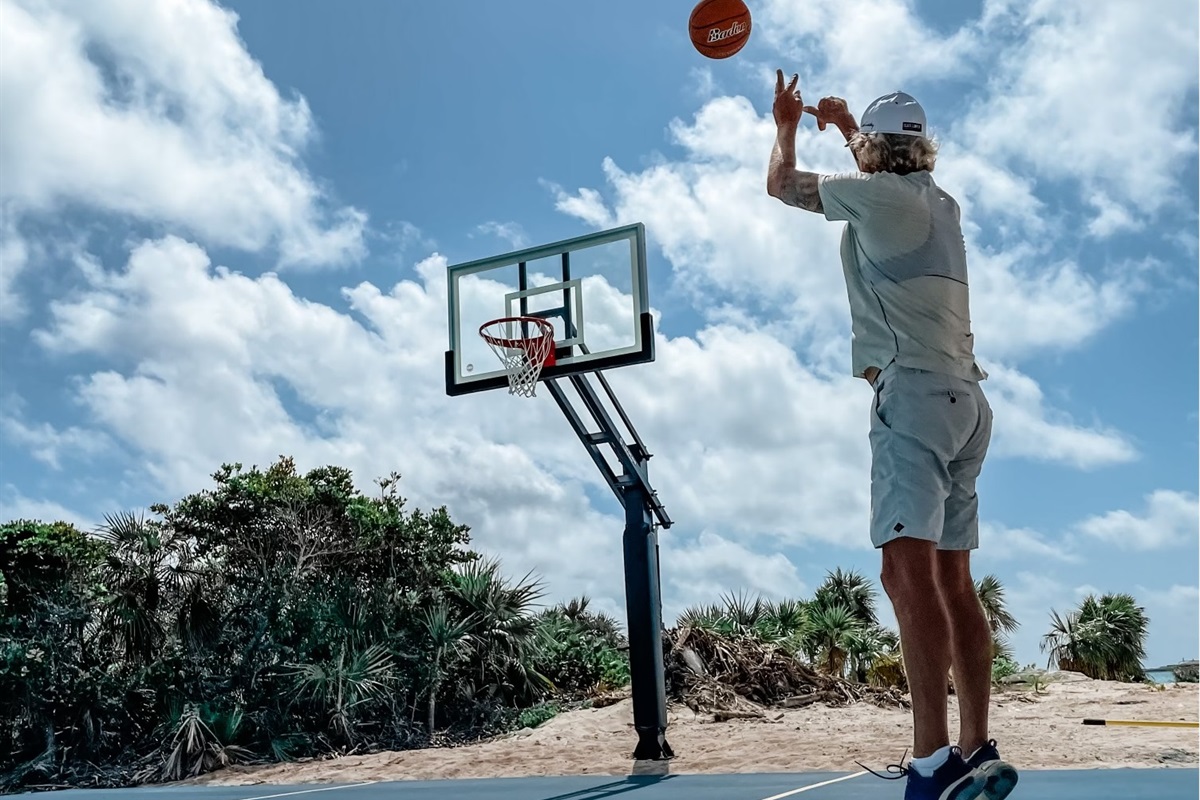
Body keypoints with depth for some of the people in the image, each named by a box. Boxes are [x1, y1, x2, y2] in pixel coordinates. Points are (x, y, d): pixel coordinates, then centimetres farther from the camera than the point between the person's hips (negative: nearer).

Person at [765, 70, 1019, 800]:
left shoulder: (880, 195, -4)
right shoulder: (938, 202, 19)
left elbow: (782, 184, 9)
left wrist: (787, 126, 28)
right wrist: (846, 126, 53)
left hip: (915, 392, -9)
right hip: (963, 398, 9)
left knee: (908, 568, -20)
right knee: (952, 579, 7)